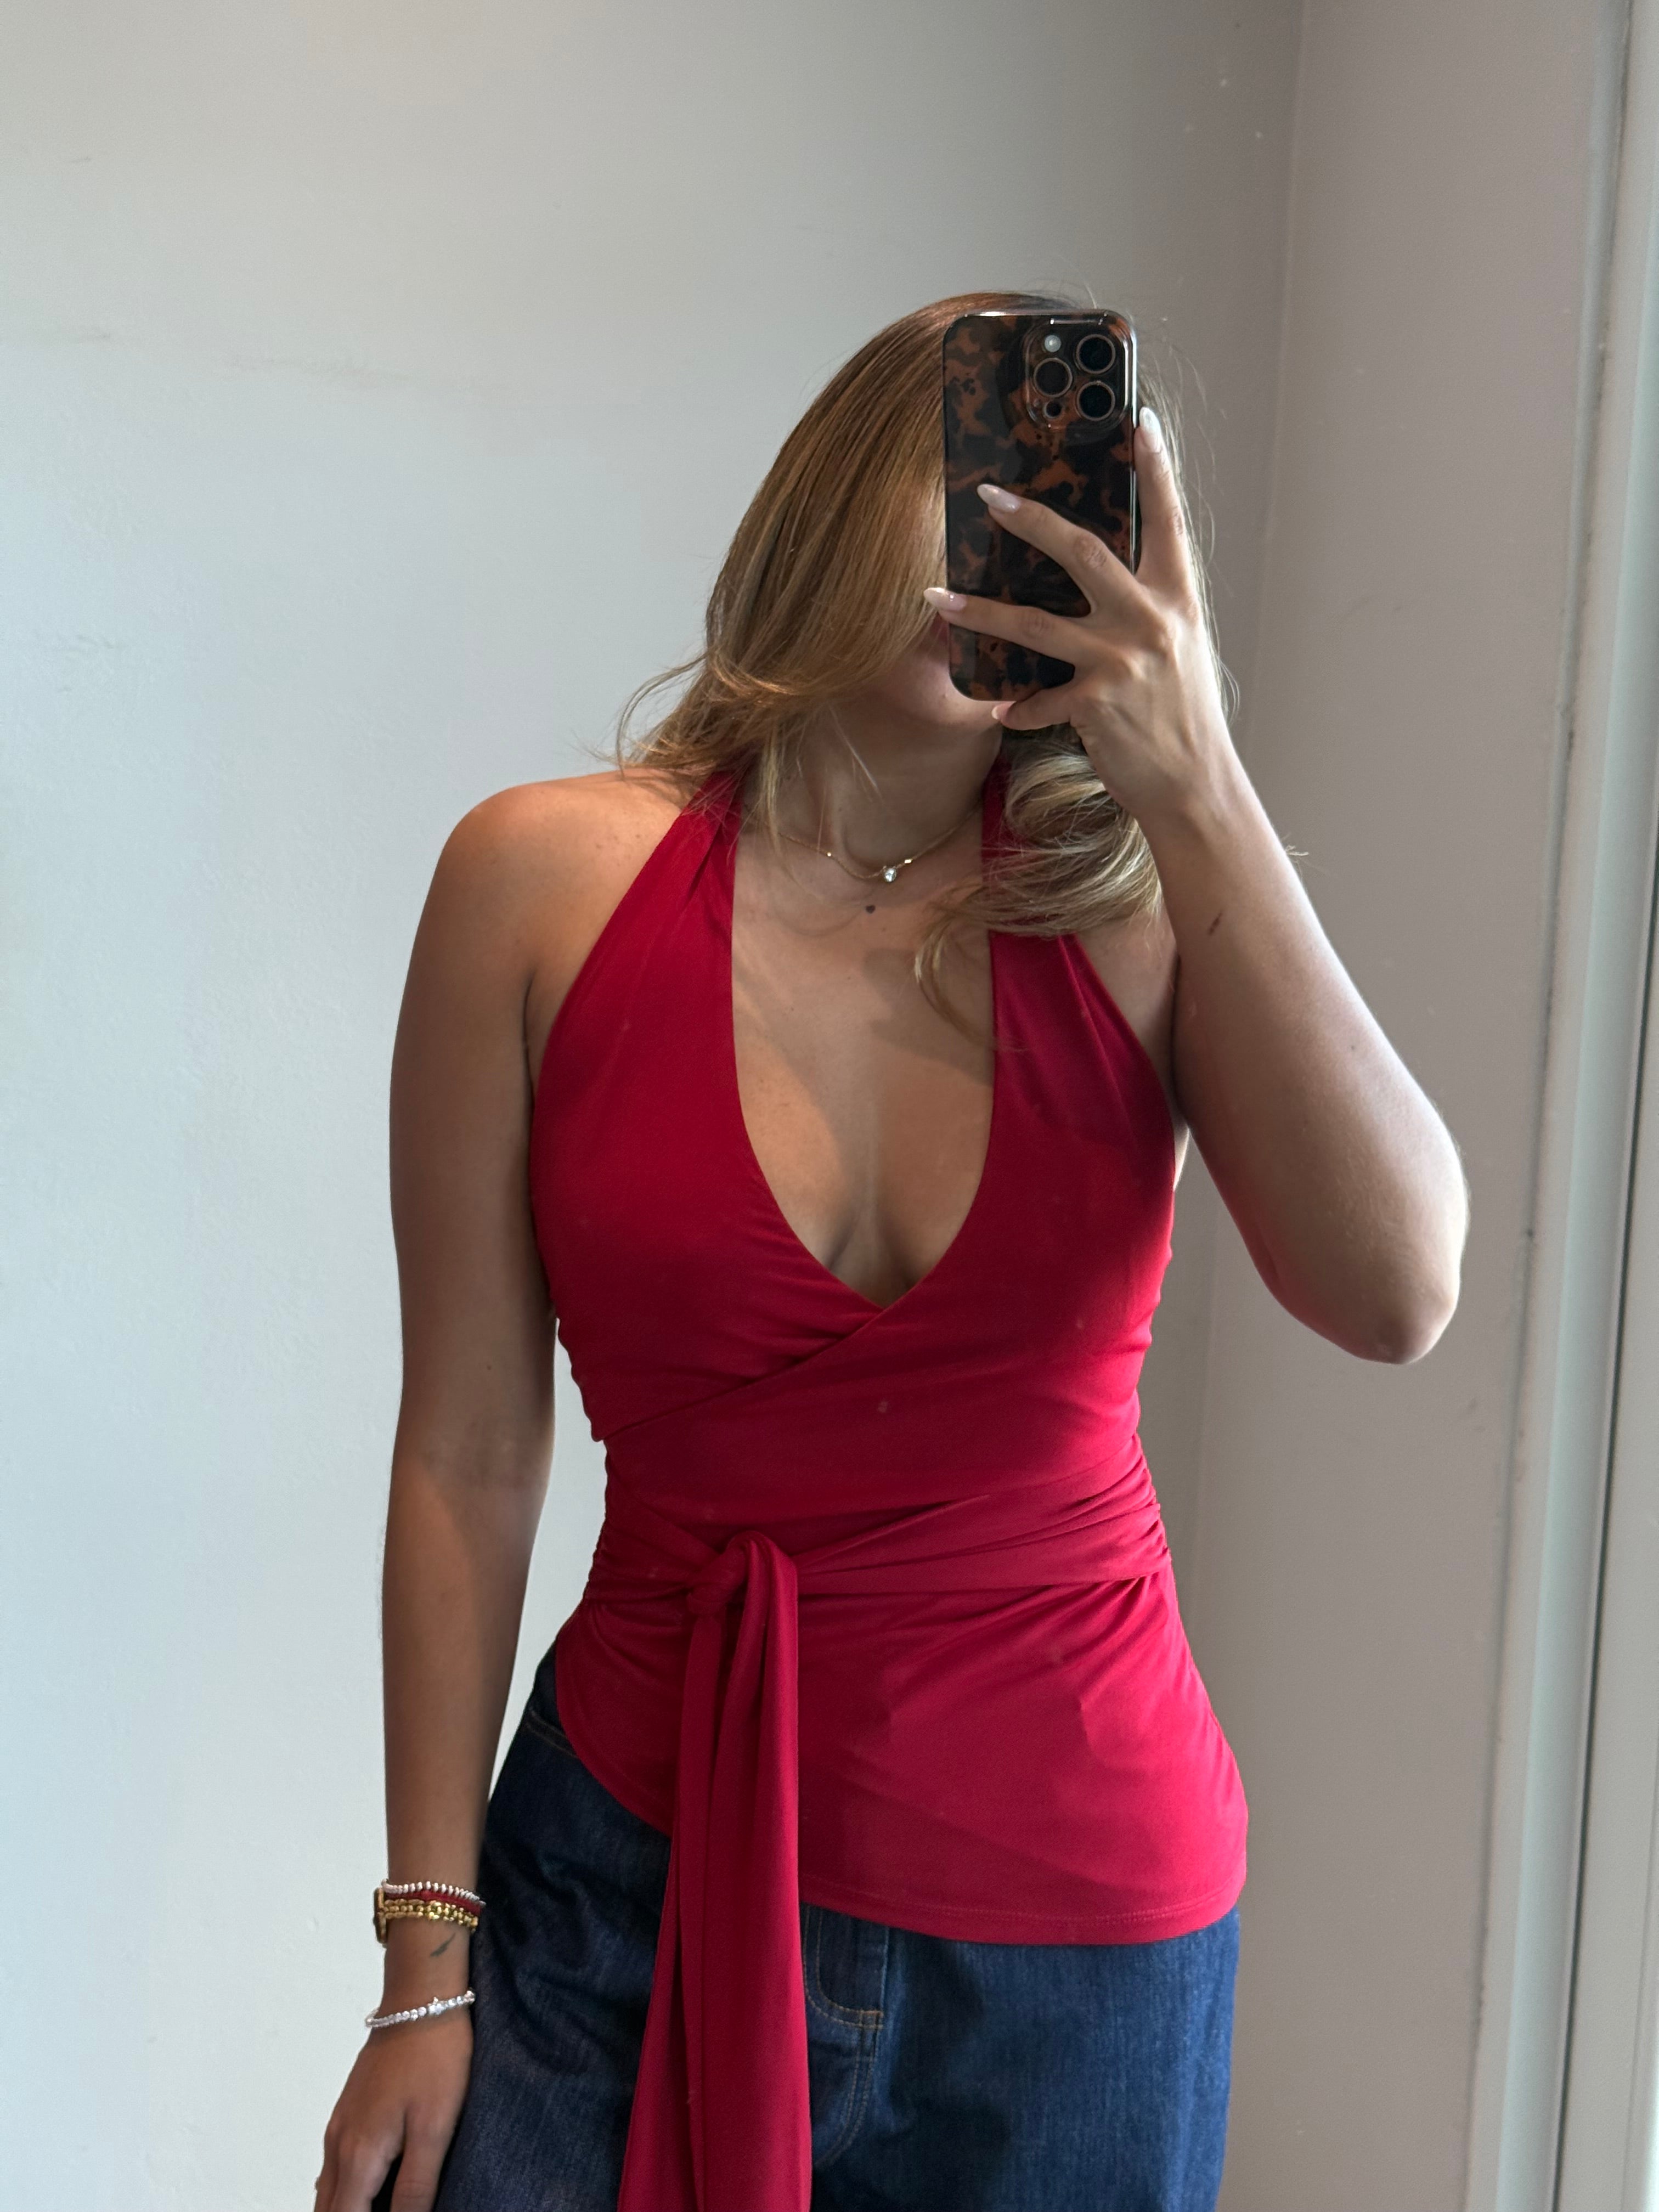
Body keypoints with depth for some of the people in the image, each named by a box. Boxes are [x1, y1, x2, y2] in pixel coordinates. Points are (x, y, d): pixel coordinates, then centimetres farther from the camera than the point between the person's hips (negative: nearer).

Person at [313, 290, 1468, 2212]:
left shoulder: (1142, 902, -6)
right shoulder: (551, 882, -7)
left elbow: (1395, 1297, -20)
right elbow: (467, 1460, -4)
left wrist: (1200, 785, -22)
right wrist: (430, 1956, -1)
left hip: (1079, 1921, 1)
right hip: (643, 1868, 0)